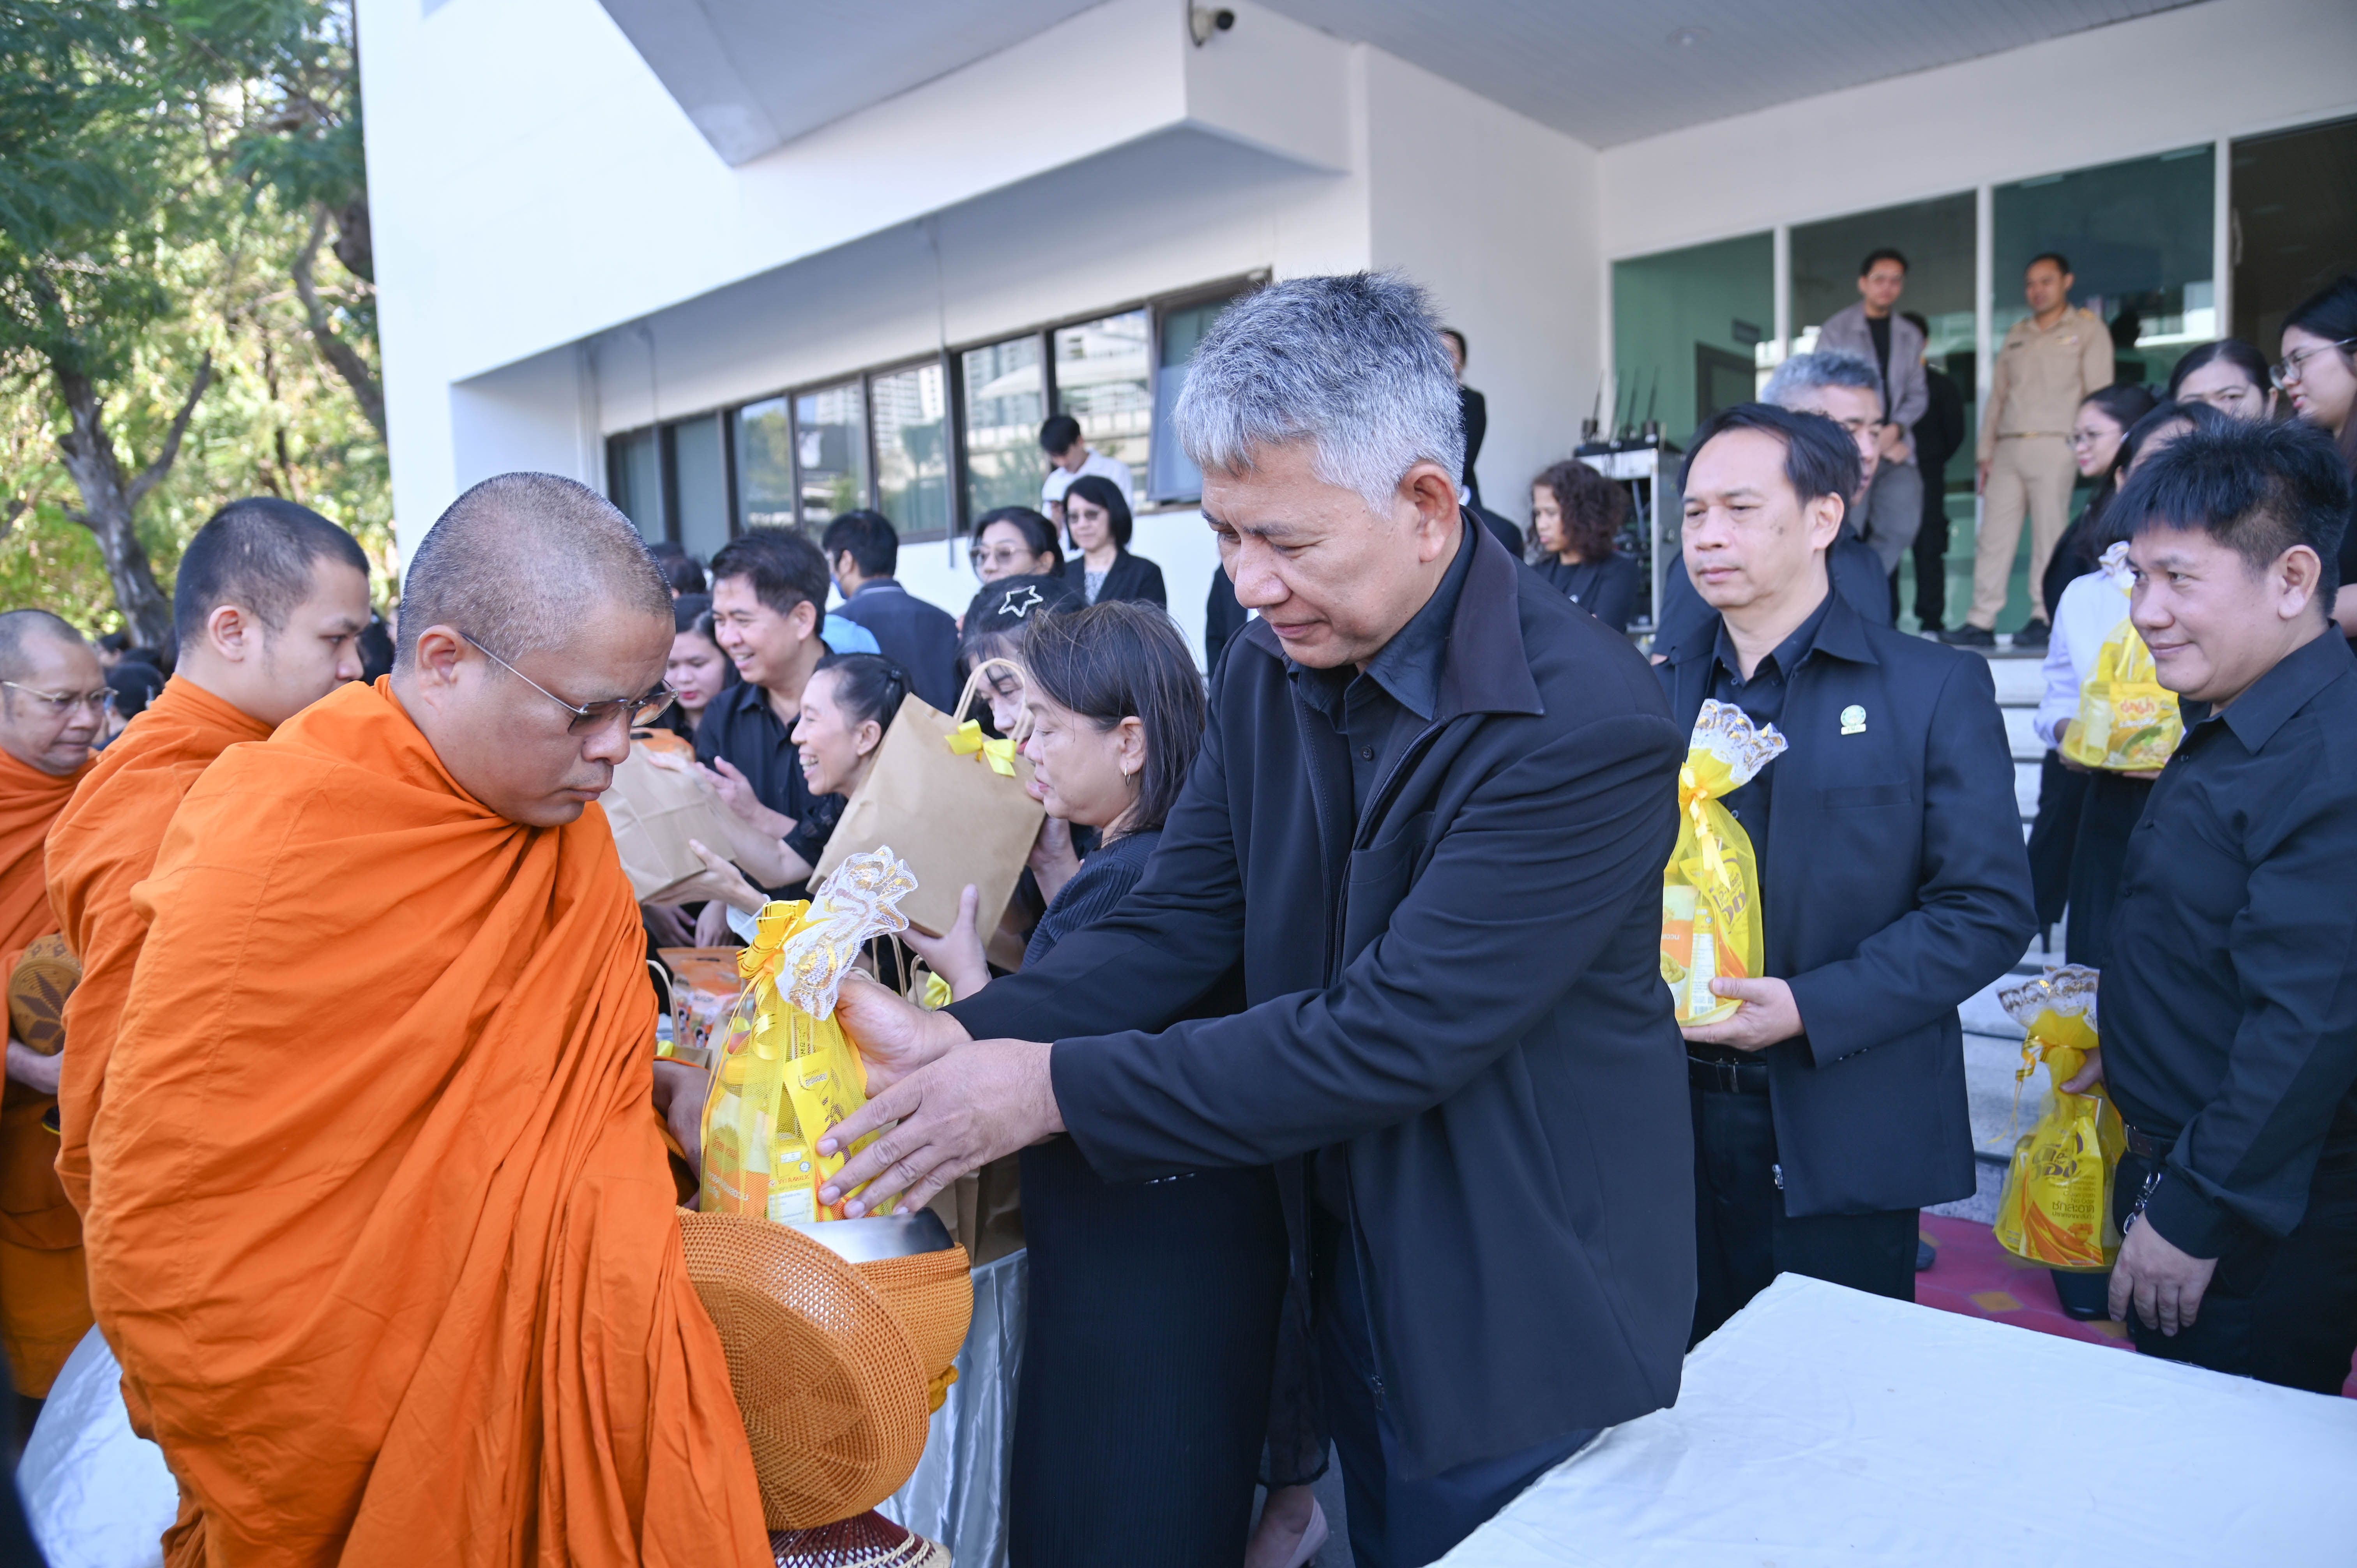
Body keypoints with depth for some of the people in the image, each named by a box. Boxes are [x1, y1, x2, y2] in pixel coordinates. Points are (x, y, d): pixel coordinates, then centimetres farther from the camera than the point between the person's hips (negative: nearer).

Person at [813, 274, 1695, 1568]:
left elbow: (1393, 1030, -30)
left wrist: (1053, 1086, -28)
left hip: (1528, 1327, -5)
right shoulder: (1271, 666, -3)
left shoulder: (1587, 721, -26)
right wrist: (965, 1038, -19)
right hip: (1354, 1277, 6)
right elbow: (1171, 924, -3)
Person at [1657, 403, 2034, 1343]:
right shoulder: (1656, 692, 8)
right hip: (1671, 1118, 4)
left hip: (1843, 1133, -3)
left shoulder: (1934, 690, -4)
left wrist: (1811, 1009, -18)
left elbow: (1988, 909, -9)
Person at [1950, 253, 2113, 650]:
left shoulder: (2088, 328, 9)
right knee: (1993, 536, -2)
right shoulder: (2017, 334, 22)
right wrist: (1985, 452, 11)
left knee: (2049, 535, -5)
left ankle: (2043, 620, -2)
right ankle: (1981, 622, -3)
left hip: (2054, 445, -4)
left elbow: (2098, 392, 1)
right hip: (2008, 449, 4)